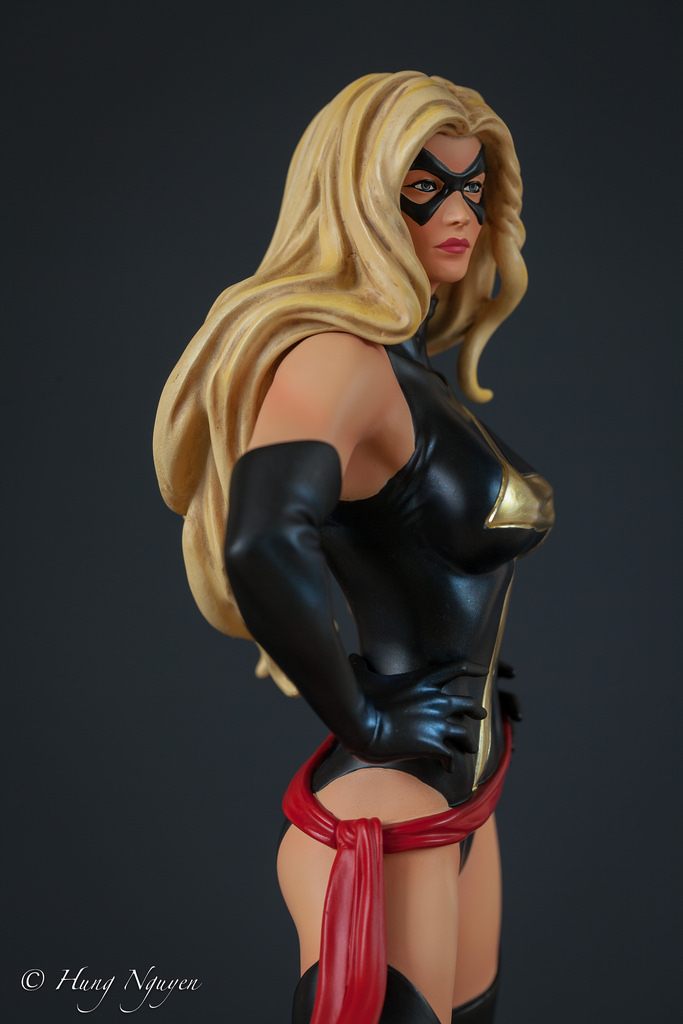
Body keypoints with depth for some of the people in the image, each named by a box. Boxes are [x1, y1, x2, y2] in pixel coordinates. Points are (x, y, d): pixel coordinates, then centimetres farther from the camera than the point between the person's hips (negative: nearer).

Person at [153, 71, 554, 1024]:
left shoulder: (414, 367, 10)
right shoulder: (338, 357, -19)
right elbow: (264, 544, -37)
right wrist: (359, 722, -22)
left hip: (461, 790, 10)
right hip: (390, 802, -10)